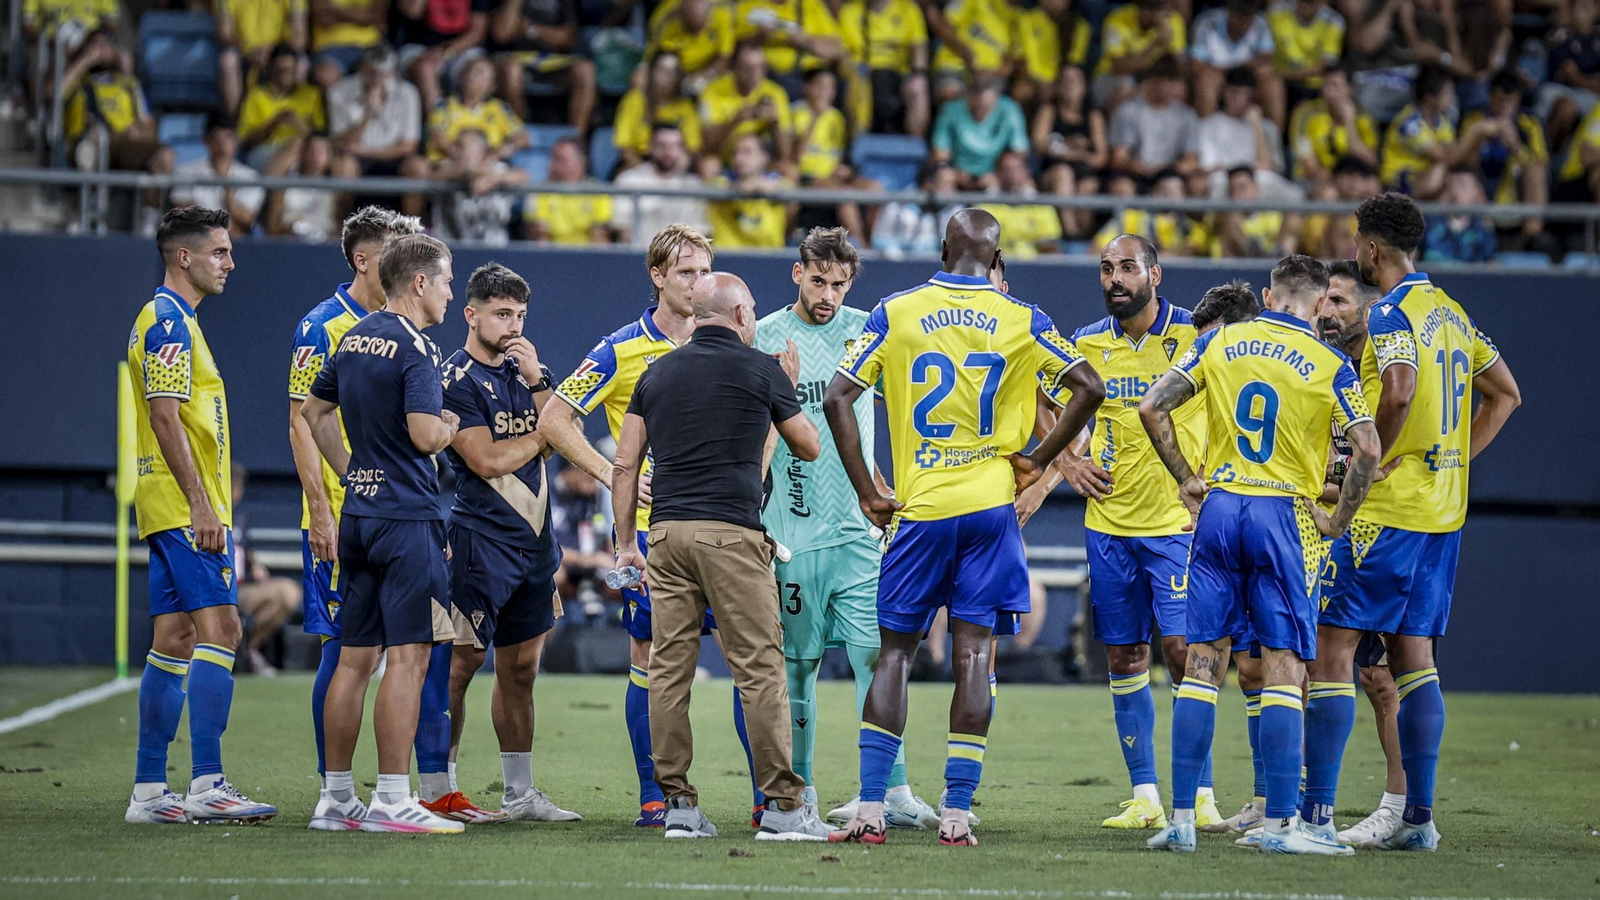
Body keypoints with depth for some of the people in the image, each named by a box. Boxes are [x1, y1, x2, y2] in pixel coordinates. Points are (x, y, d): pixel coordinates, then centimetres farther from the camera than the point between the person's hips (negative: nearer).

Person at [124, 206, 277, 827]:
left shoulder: (174, 321, 21)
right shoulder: (168, 321, -11)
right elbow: (166, 418, -18)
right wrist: (202, 504, -21)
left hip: (172, 511, 10)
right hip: (184, 504, -10)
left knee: (174, 640, 8)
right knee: (220, 630, -14)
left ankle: (149, 792, 8)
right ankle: (207, 785, -19)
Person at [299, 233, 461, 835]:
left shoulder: (354, 337, 13)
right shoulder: (413, 346, -13)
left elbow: (313, 411, 23)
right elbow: (425, 434, -23)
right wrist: (451, 425, -2)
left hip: (359, 510, 9)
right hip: (406, 515, -9)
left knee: (355, 657, 11)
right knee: (407, 657, -7)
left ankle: (336, 798, 14)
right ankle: (392, 801, -9)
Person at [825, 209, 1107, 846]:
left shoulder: (894, 314, 1)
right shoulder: (1022, 321, 2)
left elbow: (837, 398, -4)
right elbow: (1089, 388, 0)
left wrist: (866, 492, 1)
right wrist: (1037, 461, 7)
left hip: (919, 508, 0)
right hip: (989, 506, 0)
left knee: (894, 652, 7)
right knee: (973, 653, 2)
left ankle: (870, 810, 0)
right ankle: (957, 813, -2)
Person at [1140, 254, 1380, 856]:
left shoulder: (1219, 342, 6)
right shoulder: (1329, 365, -2)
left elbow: (1153, 407, 2)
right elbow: (1367, 448, -11)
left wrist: (1186, 480, 10)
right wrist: (1337, 522, 0)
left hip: (1218, 509, 3)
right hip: (1284, 516, -3)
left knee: (1203, 663, 6)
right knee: (1284, 669, -1)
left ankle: (1181, 817, 3)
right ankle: (1280, 823, -3)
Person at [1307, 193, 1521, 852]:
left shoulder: (1393, 312, -11)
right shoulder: (1452, 312, 15)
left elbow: (1399, 392, -29)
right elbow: (1505, 395, 22)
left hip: (1386, 508, -9)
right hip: (1443, 512, 9)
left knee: (1331, 647, -5)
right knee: (1414, 657, 10)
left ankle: (1316, 809, -7)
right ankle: (1419, 816, 7)